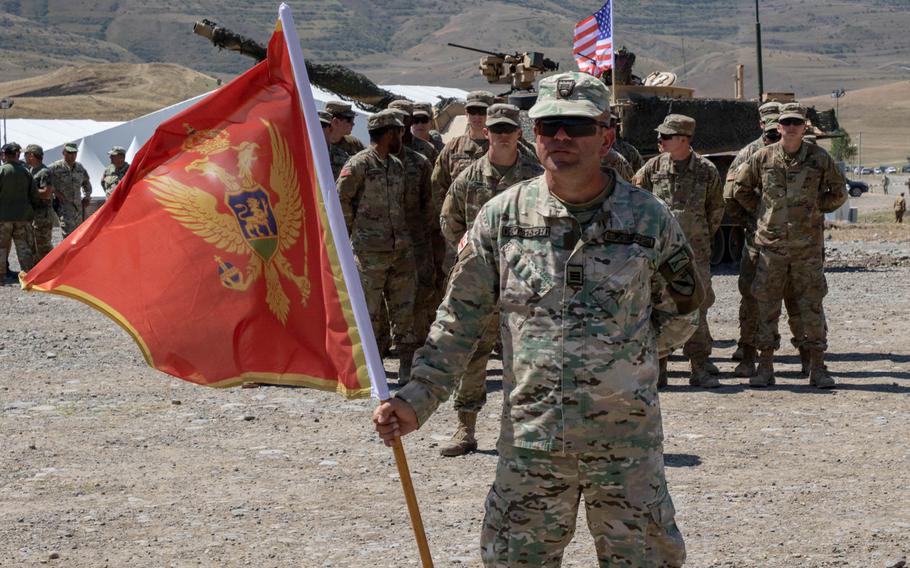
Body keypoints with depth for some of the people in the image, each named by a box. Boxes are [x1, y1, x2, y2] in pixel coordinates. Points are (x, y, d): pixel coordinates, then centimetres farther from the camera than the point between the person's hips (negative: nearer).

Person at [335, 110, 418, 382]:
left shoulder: (397, 166, 15)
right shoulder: (359, 164, -8)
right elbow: (340, 199, -7)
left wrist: (402, 234, 14)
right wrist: (355, 231, -3)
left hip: (400, 248, 7)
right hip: (370, 251, -7)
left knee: (404, 310, 6)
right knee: (369, 311, -1)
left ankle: (407, 370, 11)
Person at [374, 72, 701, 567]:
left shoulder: (649, 219, -2)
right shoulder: (501, 216, 0)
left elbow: (679, 317, 11)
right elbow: (459, 322, 4)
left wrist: (623, 358, 3)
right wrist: (415, 400, -4)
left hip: (627, 442, 0)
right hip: (529, 442, 1)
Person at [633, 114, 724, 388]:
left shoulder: (706, 171, 1)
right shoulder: (652, 167, 1)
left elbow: (716, 209, 13)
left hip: (695, 252, 0)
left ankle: (700, 369, 10)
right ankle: (656, 370, 6)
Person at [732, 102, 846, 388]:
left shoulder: (819, 158, 0)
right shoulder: (762, 158, 1)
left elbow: (838, 192, 12)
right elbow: (740, 188, 14)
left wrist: (815, 210, 5)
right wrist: (761, 211, 8)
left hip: (808, 245, -1)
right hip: (771, 244, 1)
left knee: (812, 305, 2)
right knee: (767, 305, 3)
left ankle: (817, 367, 10)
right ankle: (765, 366, 11)